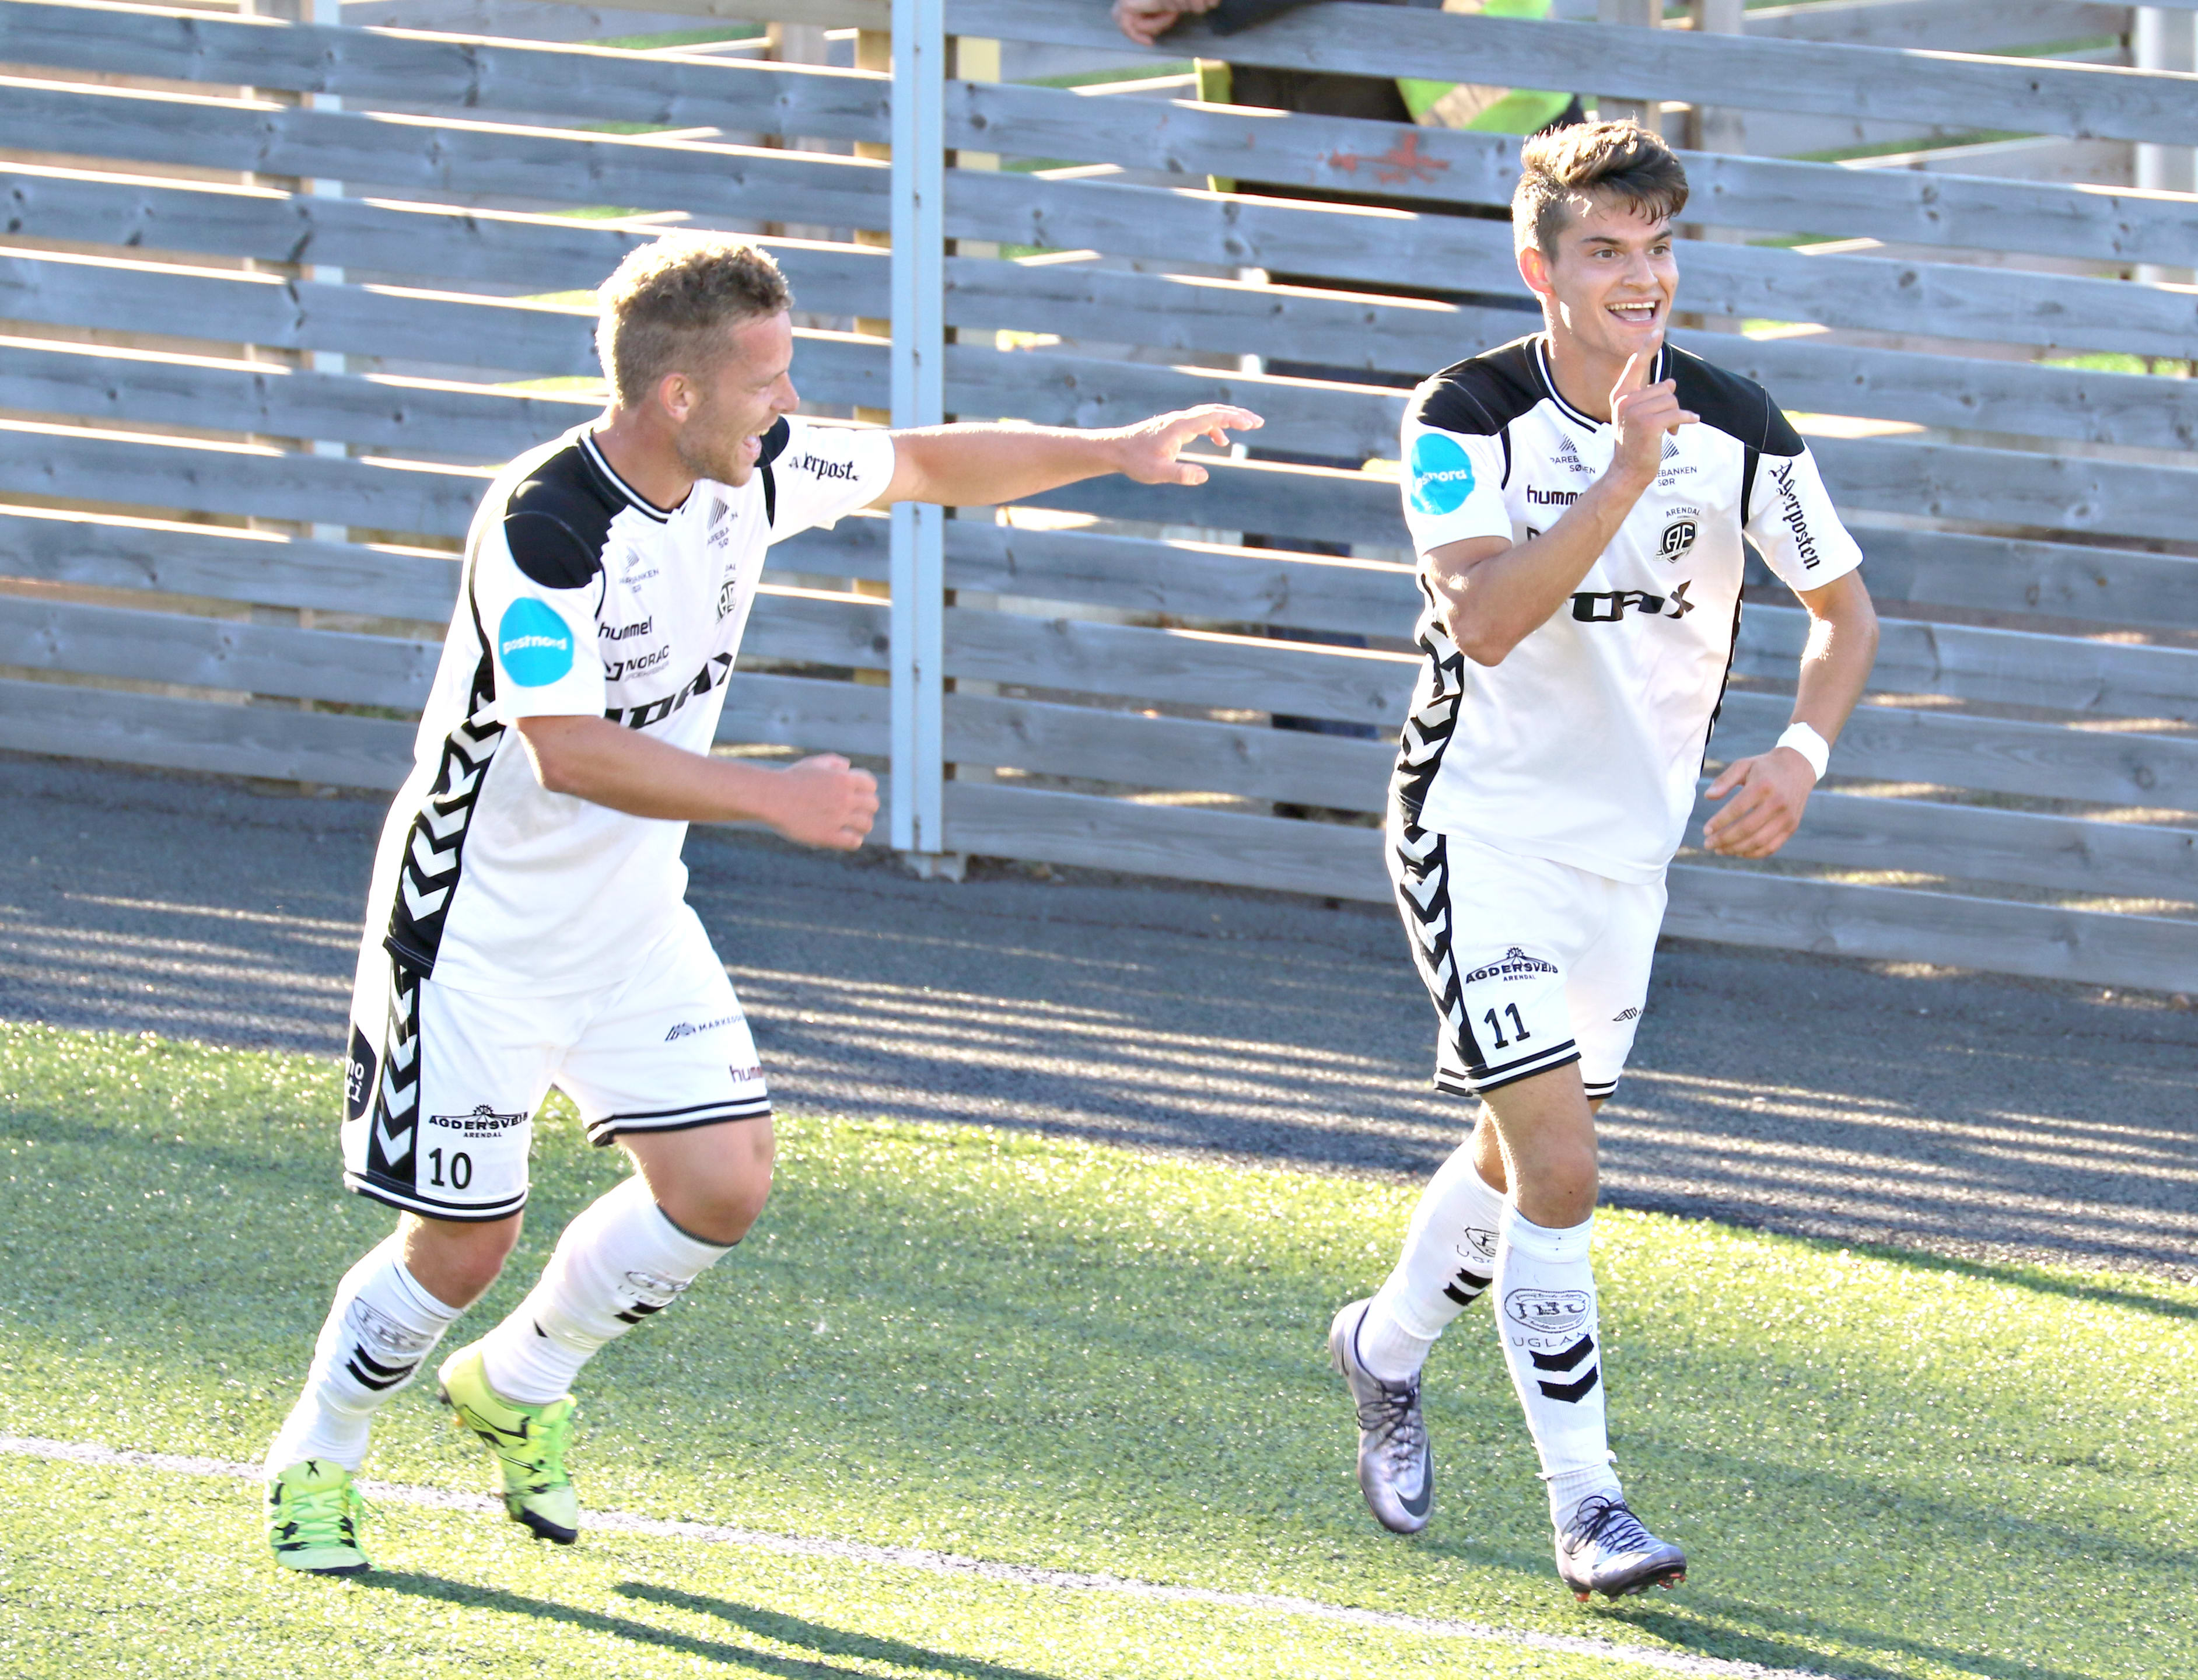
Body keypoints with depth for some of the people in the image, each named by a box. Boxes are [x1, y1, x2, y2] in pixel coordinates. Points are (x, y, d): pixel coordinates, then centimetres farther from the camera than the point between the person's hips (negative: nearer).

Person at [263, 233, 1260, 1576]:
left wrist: (1112, 451, 6)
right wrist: (771, 796, -39)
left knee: (722, 1184, -2)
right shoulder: (541, 528, -29)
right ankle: (316, 1461, 23)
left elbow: (929, 466, 11)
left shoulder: (756, 472, -6)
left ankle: (518, 1388, 22)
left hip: (630, 914, 7)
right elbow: (568, 750, -36)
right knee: (463, 1242, -3)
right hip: (479, 929, -7)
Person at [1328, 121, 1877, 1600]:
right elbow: (1482, 618, -31)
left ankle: (1389, 1349, 47)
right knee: (1559, 1167, -16)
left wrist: (1801, 753, -14)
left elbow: (1845, 611, 4)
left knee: (1523, 1157, 18)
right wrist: (1623, 480, -38)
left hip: (1631, 842, 4)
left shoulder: (1738, 430, -8)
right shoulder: (1468, 417, -16)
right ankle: (1585, 1504, -9)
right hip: (1482, 826, -4)